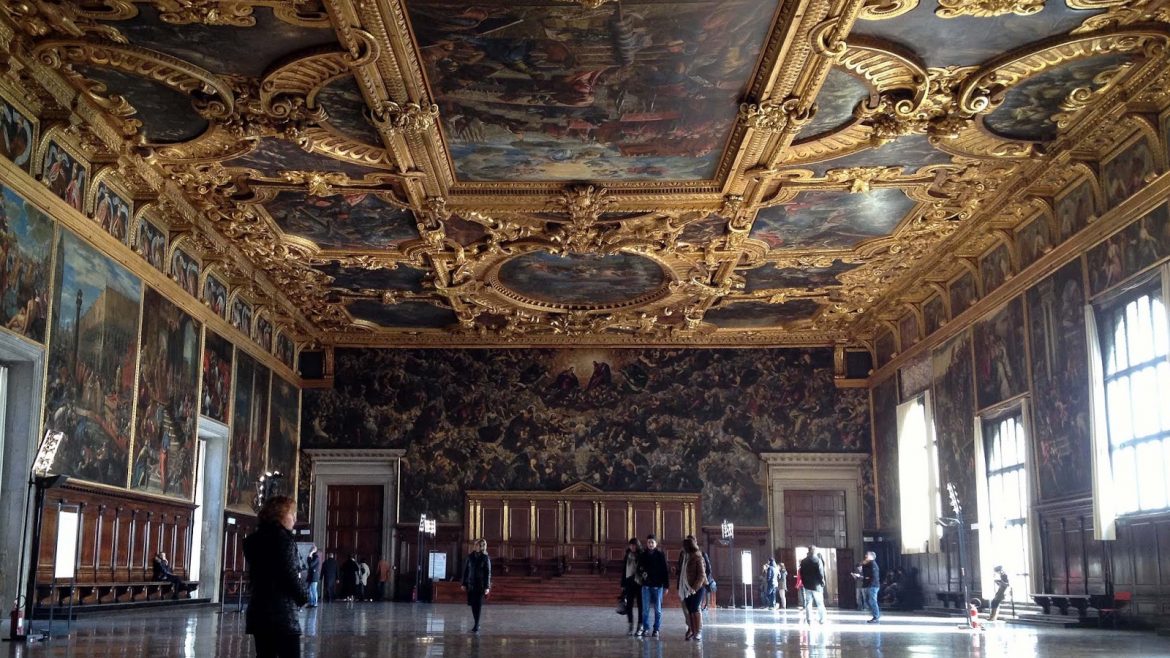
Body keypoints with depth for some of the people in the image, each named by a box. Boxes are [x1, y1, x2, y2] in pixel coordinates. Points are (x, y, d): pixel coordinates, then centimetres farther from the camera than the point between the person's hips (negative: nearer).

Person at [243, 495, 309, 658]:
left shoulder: (254, 539, 14)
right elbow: (290, 575, -15)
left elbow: (255, 574, 16)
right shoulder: (282, 538, -11)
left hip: (258, 610, 8)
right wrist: (303, 597, 0)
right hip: (281, 612, -8)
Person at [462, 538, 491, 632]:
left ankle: (476, 626, -5)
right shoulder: (470, 557, 6)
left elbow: (488, 573, -4)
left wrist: (487, 587, -10)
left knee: (478, 605, -6)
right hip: (471, 584, 3)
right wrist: (464, 583, 7)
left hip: (481, 585, -3)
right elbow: (465, 570, 10)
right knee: (473, 604, 6)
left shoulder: (486, 558, -2)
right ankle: (477, 624, 20)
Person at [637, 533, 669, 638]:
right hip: (646, 585, 3)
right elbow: (640, 567, 18)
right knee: (645, 609, 4)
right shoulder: (643, 554, 6)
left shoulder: (661, 554, -1)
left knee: (658, 609, 4)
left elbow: (665, 570, -3)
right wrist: (642, 572, -6)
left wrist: (666, 585, -8)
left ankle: (657, 629, 10)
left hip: (657, 585, -3)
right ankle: (645, 628, 11)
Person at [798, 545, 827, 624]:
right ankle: (822, 620, 2)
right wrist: (822, 582, -1)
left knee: (808, 604, 7)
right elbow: (821, 573, -13)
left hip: (807, 585, 4)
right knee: (820, 603, 4)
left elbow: (802, 574, 8)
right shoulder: (818, 560, -10)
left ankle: (809, 620, 2)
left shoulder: (803, 561, 5)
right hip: (816, 585, -4)